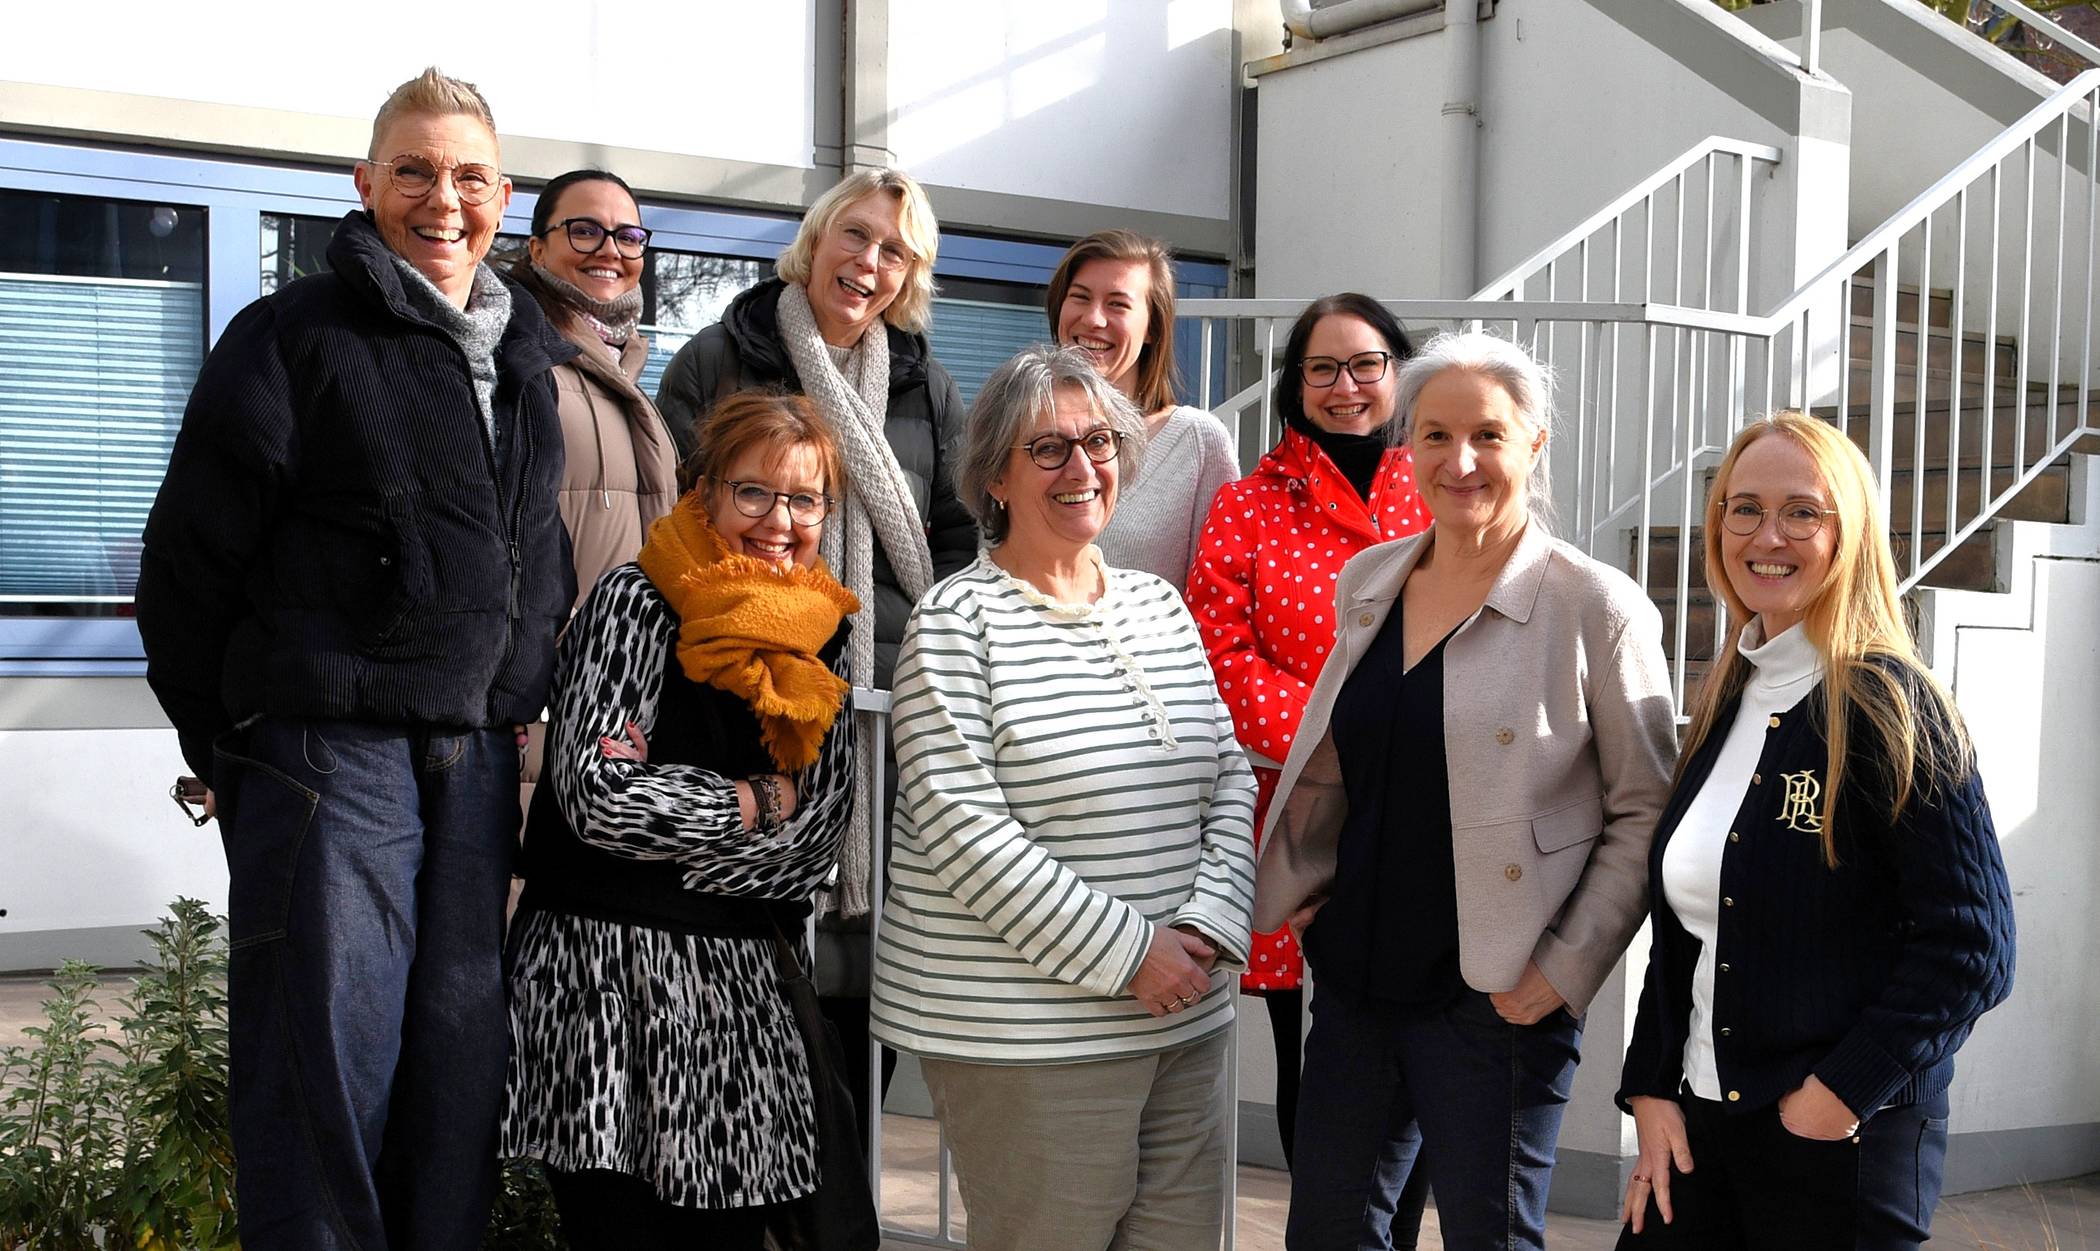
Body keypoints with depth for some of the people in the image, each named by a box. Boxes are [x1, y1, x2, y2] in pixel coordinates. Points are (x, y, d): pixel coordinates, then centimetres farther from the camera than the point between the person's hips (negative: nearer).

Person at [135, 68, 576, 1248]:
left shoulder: (530, 358, 15)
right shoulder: (295, 338, -4)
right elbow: (192, 553, -3)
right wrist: (228, 743, 0)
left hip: (480, 757, 6)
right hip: (330, 751, -6)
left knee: (464, 1053, 11)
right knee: (330, 1065, -2)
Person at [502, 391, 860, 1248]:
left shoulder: (819, 637, 10)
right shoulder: (638, 603, -5)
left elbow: (819, 834, 3)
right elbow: (599, 796, -16)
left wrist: (671, 846, -9)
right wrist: (755, 803, -6)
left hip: (749, 986, 5)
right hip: (611, 988, -5)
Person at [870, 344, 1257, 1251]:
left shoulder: (1160, 606, 12)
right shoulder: (956, 623, -7)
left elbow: (1229, 775, 11)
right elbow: (960, 827, -15)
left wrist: (1210, 924, -5)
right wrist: (1125, 952, -15)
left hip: (1183, 1017, 6)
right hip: (1020, 1031, -6)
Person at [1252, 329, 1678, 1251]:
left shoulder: (1596, 607, -10)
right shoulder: (1366, 582, 7)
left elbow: (1645, 811, -8)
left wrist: (1565, 970, -12)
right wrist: (1299, 887, 8)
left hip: (1493, 999, -5)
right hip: (1356, 981, 6)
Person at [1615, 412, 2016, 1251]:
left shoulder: (1890, 703, -11)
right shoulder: (1723, 707, 8)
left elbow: (1973, 947, -14)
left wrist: (1836, 1097, -16)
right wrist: (1652, 1089, 2)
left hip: (1844, 1148, -5)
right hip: (1698, 1125, 6)